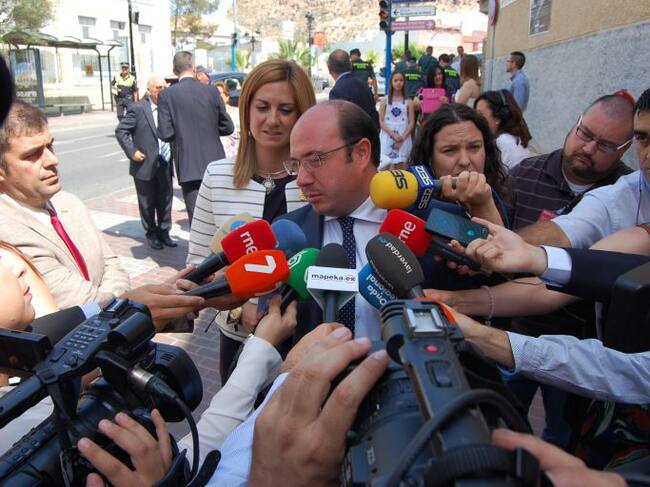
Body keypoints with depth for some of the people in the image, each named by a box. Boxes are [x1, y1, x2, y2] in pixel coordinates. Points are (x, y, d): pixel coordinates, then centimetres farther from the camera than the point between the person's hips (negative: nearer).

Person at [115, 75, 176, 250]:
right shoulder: (138, 108, -8)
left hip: (165, 164, 4)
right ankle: (151, 234, 23)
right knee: (148, 203, 9)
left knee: (165, 201, 11)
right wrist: (132, 151, -12)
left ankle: (164, 232, 25)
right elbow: (120, 131, -6)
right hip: (145, 165, -4)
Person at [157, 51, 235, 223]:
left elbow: (165, 134, -9)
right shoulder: (211, 91, 0)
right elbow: (228, 127, 4)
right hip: (215, 163, 3)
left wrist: (181, 133, 12)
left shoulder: (166, 95, -6)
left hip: (189, 166, -2)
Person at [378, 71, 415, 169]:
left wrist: (402, 137, -12)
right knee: (384, 166, -7)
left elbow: (411, 123, 2)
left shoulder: (409, 102, 7)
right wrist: (393, 134, -13)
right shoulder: (384, 101, 7)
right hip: (387, 138, 0)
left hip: (403, 139, 0)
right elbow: (381, 122, 0)